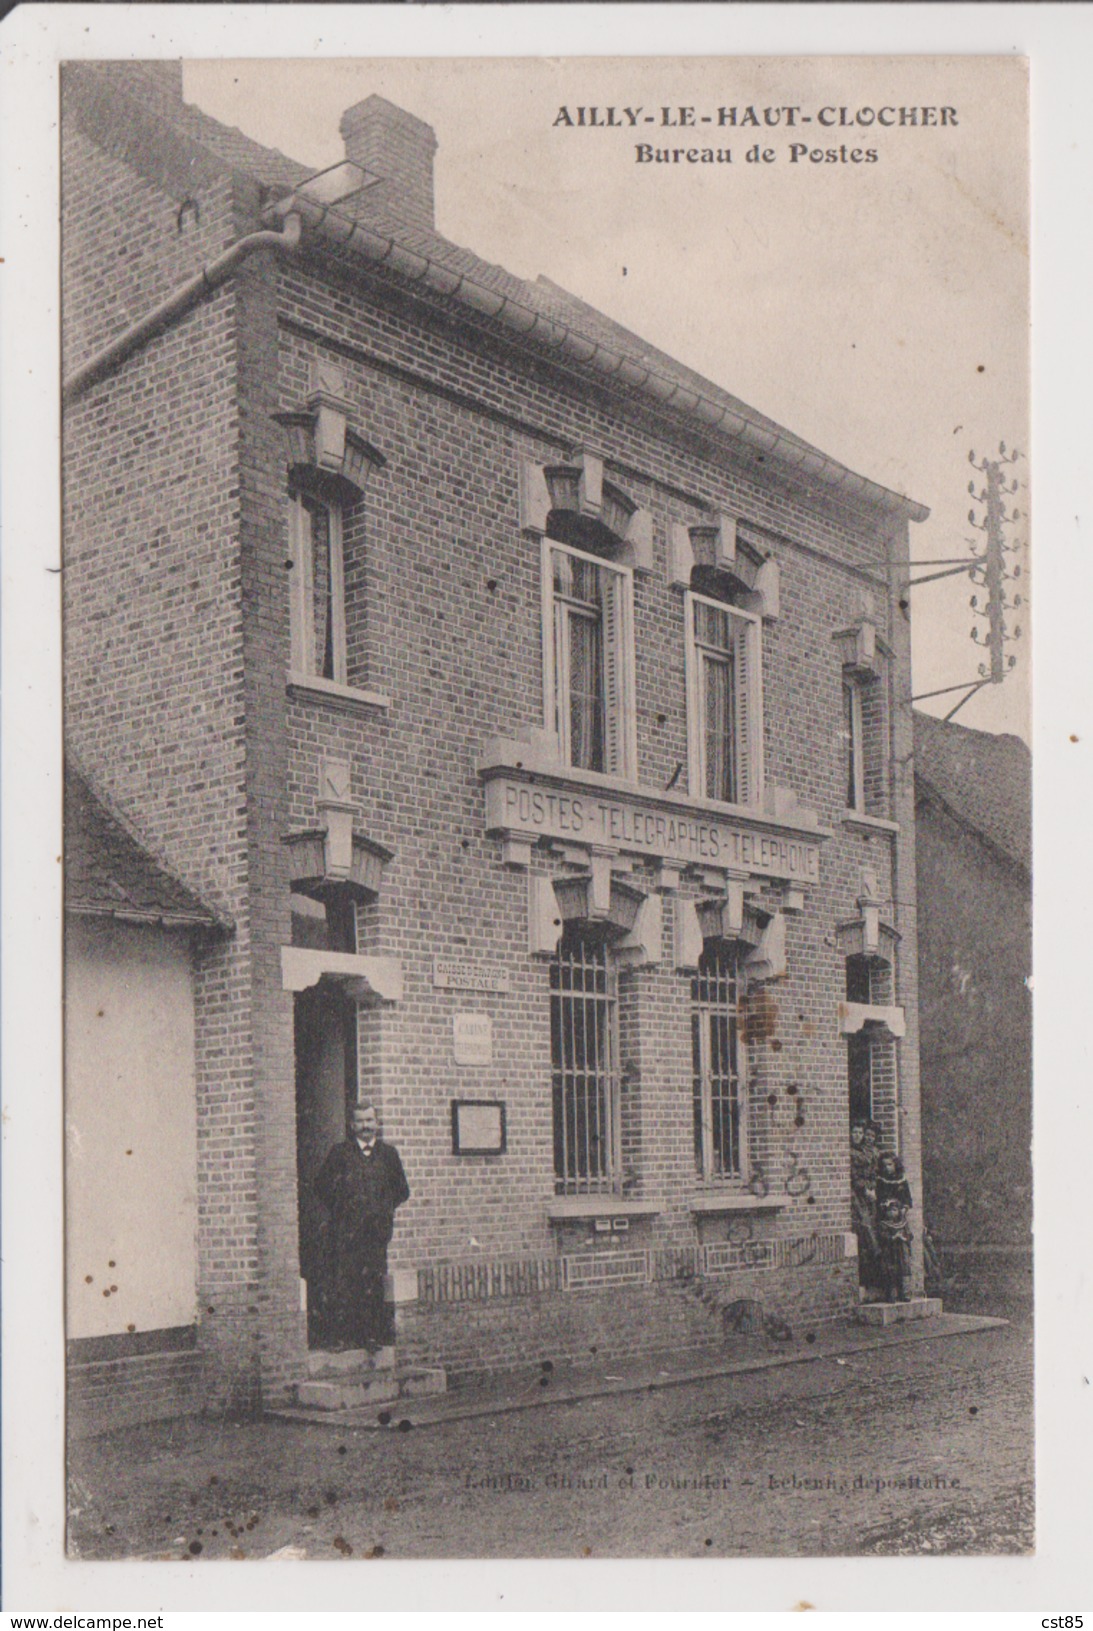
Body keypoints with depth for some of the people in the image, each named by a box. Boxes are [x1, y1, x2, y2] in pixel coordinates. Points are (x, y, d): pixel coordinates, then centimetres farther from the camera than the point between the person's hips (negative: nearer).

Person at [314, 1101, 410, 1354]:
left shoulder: (388, 1153, 10)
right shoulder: (340, 1152, 5)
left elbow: (402, 1190, 17)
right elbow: (321, 1185, 8)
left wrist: (387, 1210, 9)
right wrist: (337, 1209, 3)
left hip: (377, 1230, 2)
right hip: (345, 1231, -1)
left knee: (375, 1284, 1)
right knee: (342, 1283, -4)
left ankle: (373, 1335, 6)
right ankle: (340, 1335, 1)